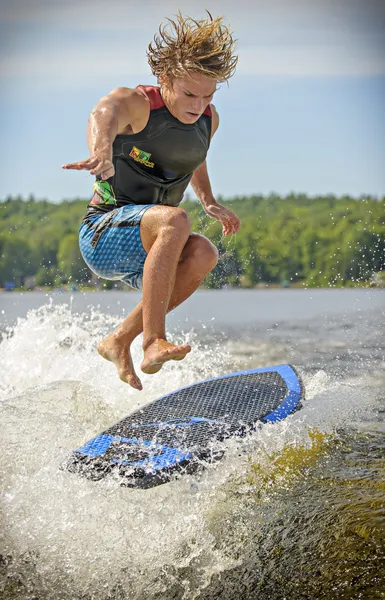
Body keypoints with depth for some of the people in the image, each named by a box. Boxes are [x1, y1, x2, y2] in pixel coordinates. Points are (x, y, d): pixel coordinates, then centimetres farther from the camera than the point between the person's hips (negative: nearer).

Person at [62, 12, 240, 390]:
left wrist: (209, 202, 18)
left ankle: (119, 342, -14)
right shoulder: (134, 104, -13)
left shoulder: (208, 120, 7)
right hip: (103, 234, -6)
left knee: (202, 253, -27)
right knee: (175, 220, -36)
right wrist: (102, 154, -60)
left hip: (146, 248, 6)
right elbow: (105, 115, -38)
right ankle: (154, 342, -39)